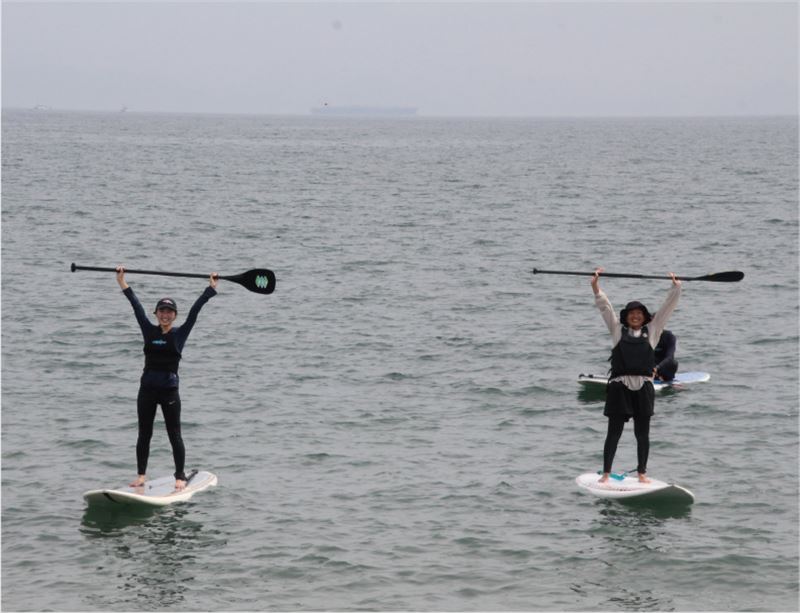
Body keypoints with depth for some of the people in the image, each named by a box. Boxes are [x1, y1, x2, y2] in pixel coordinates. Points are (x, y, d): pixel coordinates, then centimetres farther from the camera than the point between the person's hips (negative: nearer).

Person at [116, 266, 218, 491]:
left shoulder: (180, 333, 1)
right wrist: (123, 284, 5)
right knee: (144, 434, 9)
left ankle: (180, 477, 8)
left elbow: (195, 310, -3)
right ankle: (141, 475, 18)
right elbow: (137, 306, 5)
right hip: (147, 389, 3)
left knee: (174, 436, 1)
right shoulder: (149, 331, 6)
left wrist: (211, 289, -7)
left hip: (169, 390, -3)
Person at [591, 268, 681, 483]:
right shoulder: (617, 330, 12)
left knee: (642, 433, 7)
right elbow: (605, 307, 9)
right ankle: (606, 472, 7)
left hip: (643, 387, 1)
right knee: (614, 432, 1)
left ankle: (642, 472, 16)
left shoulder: (652, 330, 15)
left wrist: (676, 288, 7)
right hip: (619, 386, -1)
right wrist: (595, 286, 1)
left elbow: (667, 308, 14)